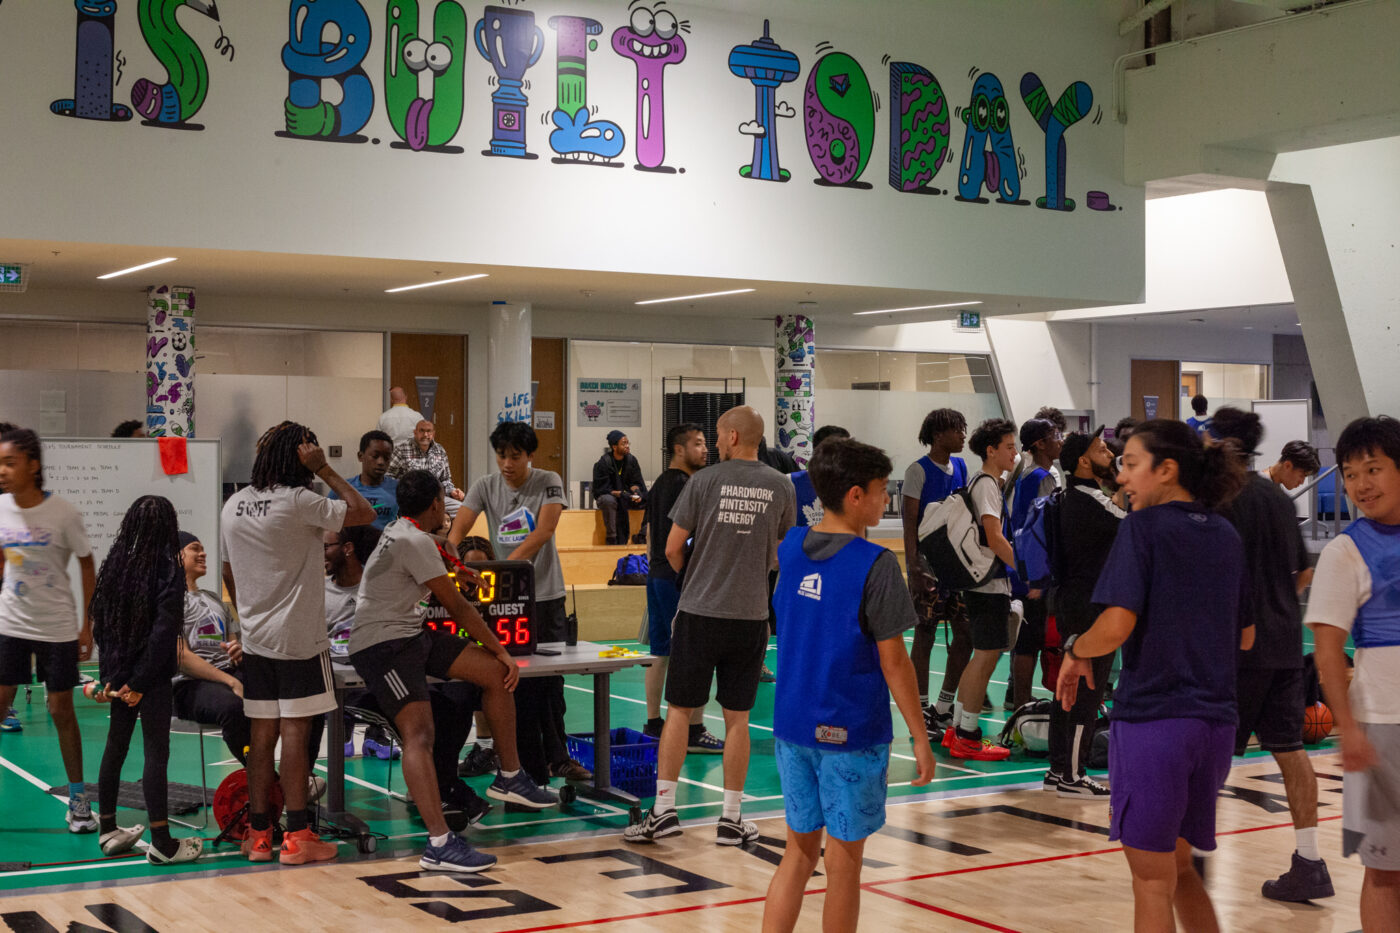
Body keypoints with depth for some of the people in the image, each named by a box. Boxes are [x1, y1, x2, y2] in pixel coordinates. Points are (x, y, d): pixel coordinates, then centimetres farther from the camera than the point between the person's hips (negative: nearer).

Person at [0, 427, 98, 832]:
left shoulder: (62, 512, -13)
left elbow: (87, 567, -4)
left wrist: (88, 625, -4)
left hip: (57, 627, -3)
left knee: (61, 711, 2)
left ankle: (78, 797, 15)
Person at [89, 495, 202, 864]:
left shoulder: (114, 564, 4)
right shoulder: (168, 568, -12)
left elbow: (99, 622, 7)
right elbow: (164, 629, -17)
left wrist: (109, 675, 8)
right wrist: (140, 682, -11)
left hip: (118, 671, 6)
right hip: (150, 674, -6)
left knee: (116, 745, 16)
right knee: (156, 751, -3)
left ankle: (108, 830, 26)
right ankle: (162, 843, -1)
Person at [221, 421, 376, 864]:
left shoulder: (233, 506, 7)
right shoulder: (299, 503, -14)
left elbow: (228, 573, 16)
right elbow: (365, 513, -11)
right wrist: (324, 470, -8)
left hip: (255, 639, 6)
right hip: (299, 637, -6)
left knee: (262, 732, 9)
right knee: (294, 730, -3)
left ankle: (258, 833, 13)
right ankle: (297, 835, 1)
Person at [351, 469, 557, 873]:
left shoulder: (399, 531, 15)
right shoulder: (415, 541, -16)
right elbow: (456, 606, -11)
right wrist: (501, 650, -3)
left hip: (410, 633, 10)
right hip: (380, 643, -10)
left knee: (495, 672, 4)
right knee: (419, 732, -24)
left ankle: (509, 778, 16)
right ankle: (439, 845, -34)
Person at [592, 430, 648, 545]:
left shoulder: (631, 460, 1)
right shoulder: (603, 463, -15)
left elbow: (635, 482, 3)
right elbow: (600, 489, -17)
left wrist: (636, 491, -21)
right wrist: (620, 493, -30)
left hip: (626, 497, 5)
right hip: (606, 496, -5)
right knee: (609, 501, -41)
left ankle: (641, 536, -5)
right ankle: (611, 538, -29)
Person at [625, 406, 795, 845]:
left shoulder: (704, 481, -5)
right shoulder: (781, 487, 2)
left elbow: (672, 549, -2)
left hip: (698, 611, -2)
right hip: (750, 615, 2)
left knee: (679, 710, 6)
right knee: (737, 718, 8)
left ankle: (664, 808, 5)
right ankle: (731, 818, 13)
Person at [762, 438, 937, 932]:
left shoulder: (791, 546, 3)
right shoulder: (875, 565, -15)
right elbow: (893, 661, -14)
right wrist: (920, 737, -6)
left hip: (791, 725, 6)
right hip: (850, 733, -6)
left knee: (799, 852, 15)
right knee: (843, 863, 6)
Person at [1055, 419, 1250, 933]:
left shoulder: (1143, 526, -9)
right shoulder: (1227, 536, 11)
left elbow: (1116, 625, -19)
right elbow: (1245, 637, 19)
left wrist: (1075, 650, -1)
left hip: (1152, 718, -7)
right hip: (1216, 721, 7)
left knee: (1152, 882, 4)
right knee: (1178, 864, 23)